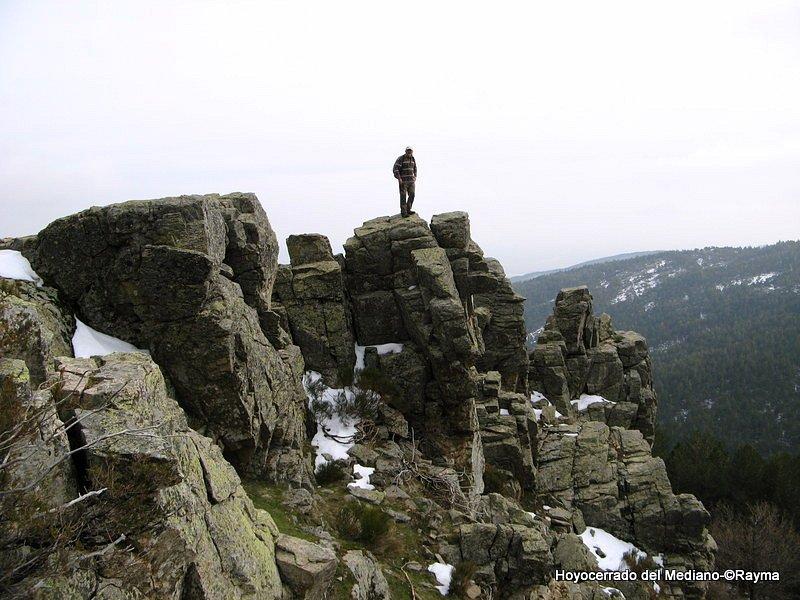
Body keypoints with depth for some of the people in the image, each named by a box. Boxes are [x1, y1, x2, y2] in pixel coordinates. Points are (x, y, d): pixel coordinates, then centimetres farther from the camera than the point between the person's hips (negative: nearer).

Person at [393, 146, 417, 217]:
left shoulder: (412, 159, 9)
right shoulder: (400, 158, -10)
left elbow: (415, 168, 25)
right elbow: (395, 169, -14)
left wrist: (415, 176, 12)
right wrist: (399, 178, -19)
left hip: (411, 180, 6)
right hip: (403, 180, -6)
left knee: (412, 195, 3)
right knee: (403, 196, -3)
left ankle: (408, 210, 14)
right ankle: (403, 212, 2)